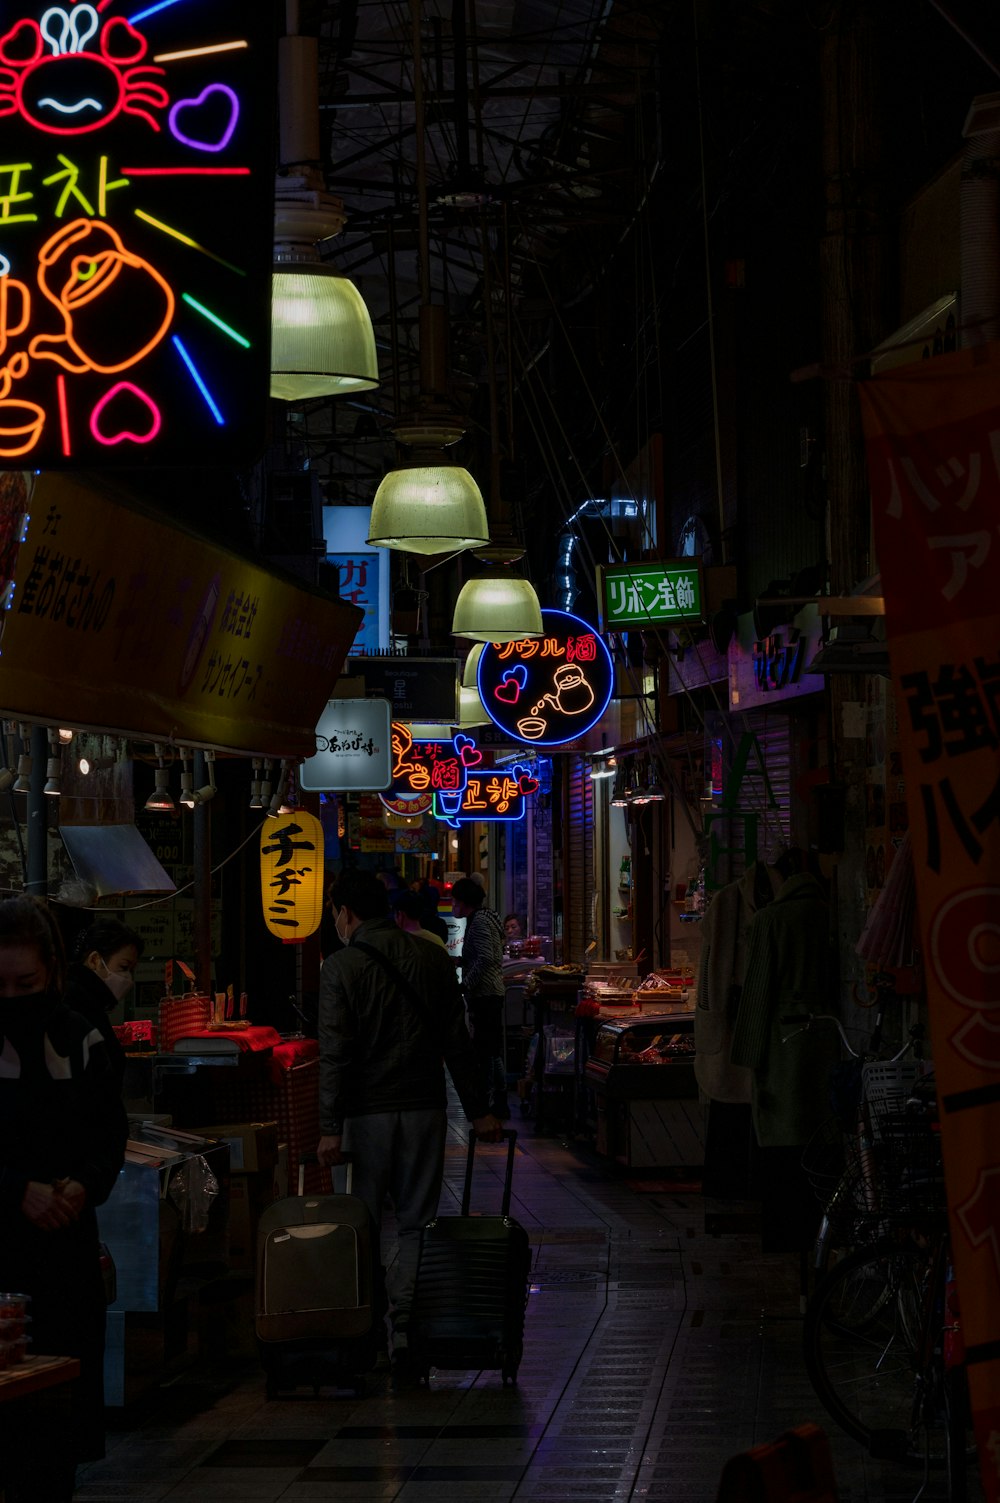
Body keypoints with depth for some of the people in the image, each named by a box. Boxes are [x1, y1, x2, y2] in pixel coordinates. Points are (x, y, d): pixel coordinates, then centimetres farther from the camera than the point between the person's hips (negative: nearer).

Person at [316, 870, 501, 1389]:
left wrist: (330, 1127, -11)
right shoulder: (433, 958, 7)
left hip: (367, 1113, -3)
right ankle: (405, 1333, -1)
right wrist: (477, 1110, 14)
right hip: (425, 1109, 3)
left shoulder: (342, 966, -6)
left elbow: (335, 1053, -11)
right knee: (417, 1224, 7)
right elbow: (457, 1042, 9)